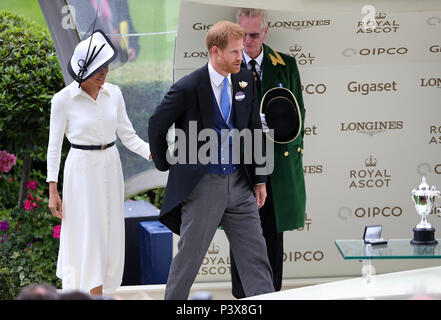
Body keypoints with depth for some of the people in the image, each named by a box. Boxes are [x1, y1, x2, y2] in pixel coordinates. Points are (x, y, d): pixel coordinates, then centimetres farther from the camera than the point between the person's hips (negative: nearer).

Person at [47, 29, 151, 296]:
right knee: (87, 237, -4)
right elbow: (54, 145, -6)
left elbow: (128, 136, 7)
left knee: (109, 235, 8)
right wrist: (53, 191, -8)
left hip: (110, 168, 5)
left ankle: (99, 290, 19)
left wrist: (155, 154, -10)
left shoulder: (114, 94, 0)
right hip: (81, 171, -5)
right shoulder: (63, 99, -12)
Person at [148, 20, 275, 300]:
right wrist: (166, 165, 6)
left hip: (238, 182, 5)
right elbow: (157, 125, -2)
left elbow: (254, 129, 12)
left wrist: (260, 179, 11)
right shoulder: (188, 88, -13)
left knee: (256, 255, 3)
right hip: (202, 185, -5)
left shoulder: (244, 81, 4)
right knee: (189, 256, 4)